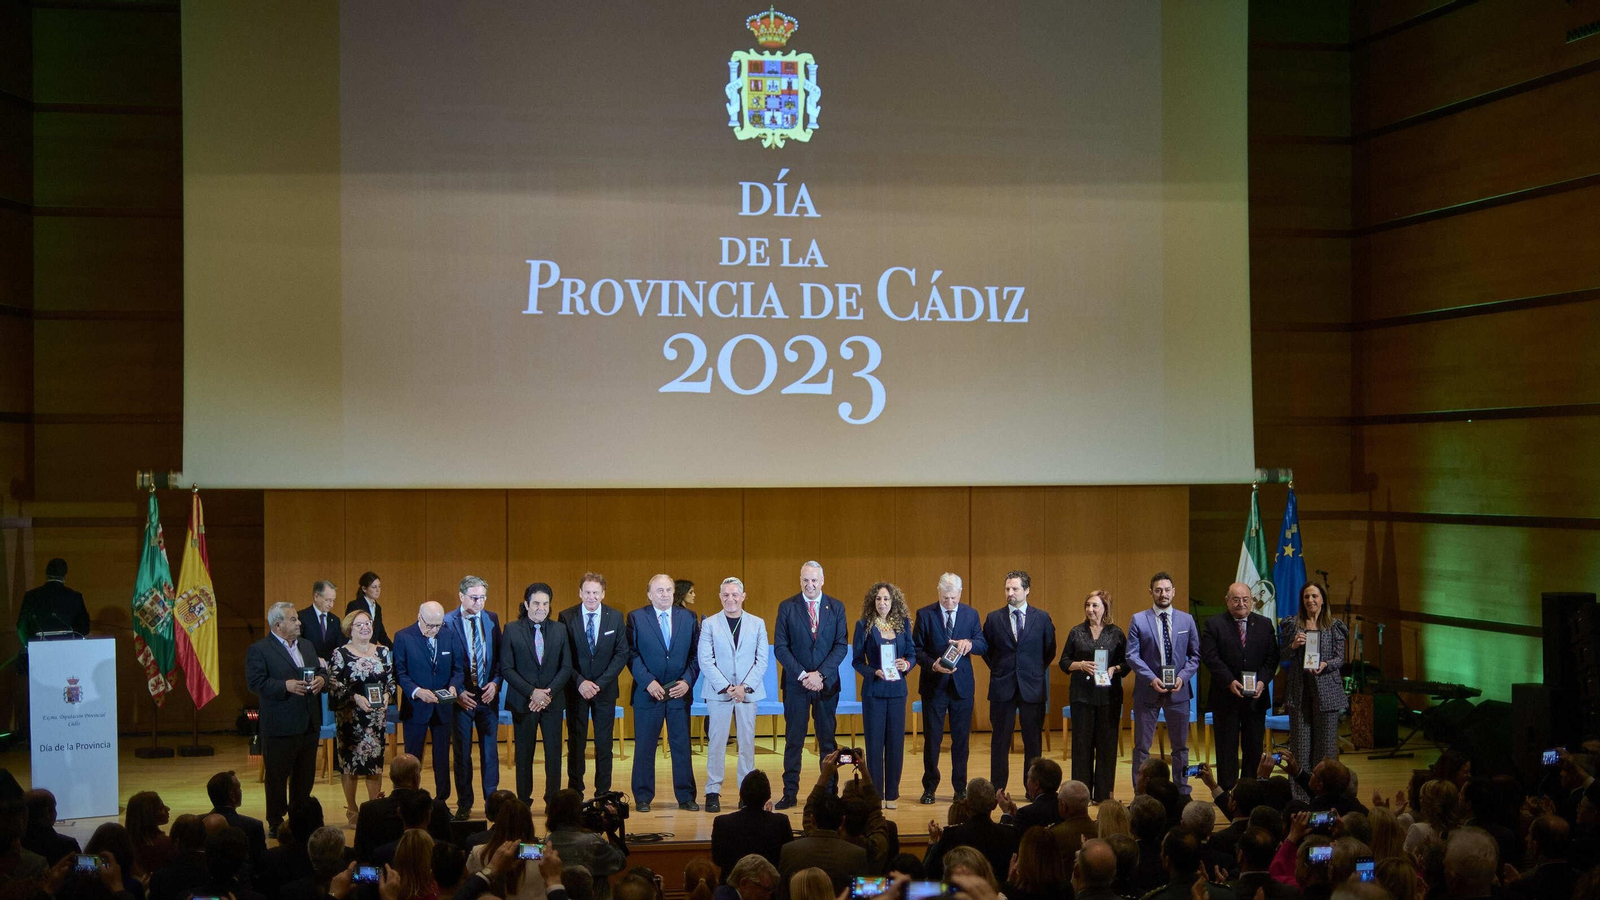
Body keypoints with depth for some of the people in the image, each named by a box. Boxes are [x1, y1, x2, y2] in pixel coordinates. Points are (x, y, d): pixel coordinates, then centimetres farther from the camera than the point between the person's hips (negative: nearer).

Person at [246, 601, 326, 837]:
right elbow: (255, 683, -16)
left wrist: (321, 680, -4)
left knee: (305, 776, 13)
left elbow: (319, 671, 19)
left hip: (309, 724, 7)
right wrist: (286, 686, -24)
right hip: (280, 727, -7)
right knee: (277, 776, 4)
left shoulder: (307, 646, 15)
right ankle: (276, 823, 14)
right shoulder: (258, 650, -8)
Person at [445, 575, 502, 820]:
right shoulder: (447, 622, -7)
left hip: (488, 695, 3)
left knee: (490, 750, 7)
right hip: (461, 697, -3)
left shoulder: (491, 619, 5)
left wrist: (495, 682, -8)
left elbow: (500, 655, 8)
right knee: (462, 753, 6)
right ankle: (464, 805, 15)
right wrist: (457, 692, -13)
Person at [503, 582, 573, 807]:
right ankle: (523, 801, 13)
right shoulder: (512, 630, -1)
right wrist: (532, 693, -14)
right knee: (524, 753, 5)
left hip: (553, 701, 2)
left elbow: (566, 667, 4)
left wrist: (549, 693, -10)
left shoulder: (559, 630, 6)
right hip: (522, 702, -2)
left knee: (554, 753, 1)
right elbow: (506, 669, -6)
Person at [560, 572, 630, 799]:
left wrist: (600, 682, -12)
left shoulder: (615, 616, 1)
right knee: (575, 743, 2)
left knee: (604, 743, 5)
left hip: (605, 688, 1)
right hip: (576, 688, -1)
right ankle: (575, 793, 9)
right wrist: (580, 682, -16)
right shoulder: (566, 617, -3)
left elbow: (622, 653, -2)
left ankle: (603, 793, 12)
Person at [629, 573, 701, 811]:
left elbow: (695, 654, 6)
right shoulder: (636, 618, 0)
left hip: (679, 692, 2)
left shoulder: (689, 618, 8)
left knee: (682, 745, 5)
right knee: (644, 746, 3)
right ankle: (643, 797, 12)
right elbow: (632, 654, -5)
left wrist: (687, 681, -7)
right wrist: (648, 682, -15)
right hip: (647, 692, -2)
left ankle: (685, 796, 12)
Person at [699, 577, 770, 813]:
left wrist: (745, 687, -10)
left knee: (747, 742, 3)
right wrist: (726, 687, -12)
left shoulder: (757, 623, 7)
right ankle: (713, 791, 3)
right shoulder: (709, 624, 3)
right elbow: (705, 661, -3)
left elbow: (762, 660, 2)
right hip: (718, 692, -1)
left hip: (748, 692, 1)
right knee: (716, 742, -1)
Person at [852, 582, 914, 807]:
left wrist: (907, 664, -12)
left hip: (897, 689, 3)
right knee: (874, 742, 1)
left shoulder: (903, 624, 6)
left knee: (896, 742, 5)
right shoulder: (864, 625, -2)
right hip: (874, 690, -3)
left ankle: (891, 794, 13)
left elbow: (912, 653, 10)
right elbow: (857, 660, -2)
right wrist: (874, 672, -18)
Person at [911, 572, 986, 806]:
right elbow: (916, 649, -2)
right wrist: (933, 664, -19)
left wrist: (970, 643, -20)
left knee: (961, 738, 6)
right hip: (934, 685, -2)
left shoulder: (971, 614, 5)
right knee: (932, 738, 3)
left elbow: (984, 646, 2)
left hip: (962, 685, 2)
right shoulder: (924, 614, -1)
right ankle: (929, 788, 12)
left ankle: (960, 787, 16)